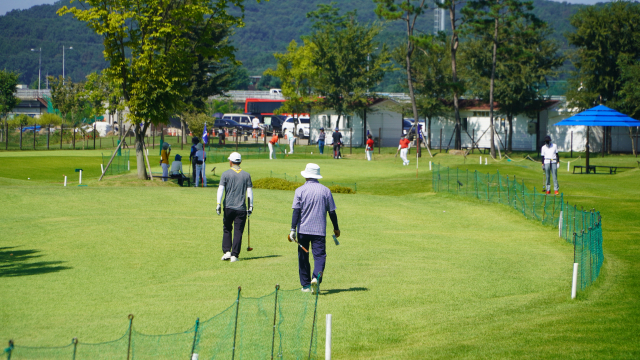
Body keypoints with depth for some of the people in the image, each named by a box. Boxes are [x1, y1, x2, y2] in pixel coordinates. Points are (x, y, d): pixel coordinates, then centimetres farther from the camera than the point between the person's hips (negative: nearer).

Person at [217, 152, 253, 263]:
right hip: (241, 208, 1)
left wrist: (218, 204, -10)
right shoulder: (246, 175, 6)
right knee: (238, 232, 3)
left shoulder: (226, 174, 1)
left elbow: (220, 189, -8)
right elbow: (249, 191, 4)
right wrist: (251, 206, 8)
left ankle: (227, 251, 6)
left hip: (228, 207, -1)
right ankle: (234, 255, -2)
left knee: (227, 229, 16)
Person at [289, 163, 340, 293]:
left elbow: (296, 211, -8)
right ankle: (316, 277, -26)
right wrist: (336, 228, 17)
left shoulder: (300, 190, -2)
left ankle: (305, 285, 15)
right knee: (319, 255, 0)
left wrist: (293, 230, -8)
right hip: (320, 230, 0)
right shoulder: (325, 190, 3)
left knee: (303, 257, 11)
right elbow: (332, 211, 6)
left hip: (303, 229, 0)